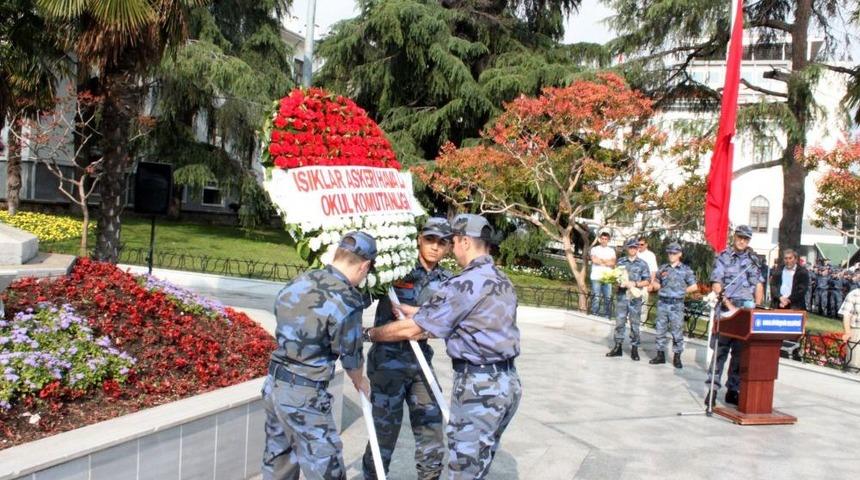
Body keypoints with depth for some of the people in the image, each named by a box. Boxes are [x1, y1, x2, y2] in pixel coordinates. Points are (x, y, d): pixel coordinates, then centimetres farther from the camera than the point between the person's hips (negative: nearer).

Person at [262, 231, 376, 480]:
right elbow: (351, 356, -5)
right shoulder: (346, 302, -17)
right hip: (304, 396, -8)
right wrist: (360, 382, 18)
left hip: (274, 385, 8)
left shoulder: (299, 282, 3)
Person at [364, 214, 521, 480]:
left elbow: (412, 329, -11)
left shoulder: (464, 284, -15)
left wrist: (369, 334, 3)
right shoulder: (503, 281, 11)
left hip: (478, 386, -9)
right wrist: (414, 311, 21)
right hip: (508, 382, 9)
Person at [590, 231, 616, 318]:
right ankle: (594, 315, -2)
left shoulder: (611, 250, 15)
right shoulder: (595, 249, 8)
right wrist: (607, 262, -2)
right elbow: (594, 260, -9)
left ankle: (606, 316, 8)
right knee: (596, 297, -6)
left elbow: (613, 263, 2)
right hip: (596, 277, -2)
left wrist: (600, 260, -5)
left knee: (608, 297, 1)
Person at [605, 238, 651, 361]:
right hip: (621, 295, 2)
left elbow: (647, 281, 1)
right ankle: (617, 347, 10)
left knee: (634, 323, 3)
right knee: (619, 322, 3)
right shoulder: (621, 262, 9)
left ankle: (634, 349, 10)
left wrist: (634, 284, -13)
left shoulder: (642, 264, 3)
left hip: (635, 297, -2)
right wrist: (619, 282, -10)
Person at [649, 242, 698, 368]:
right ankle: (660, 355, 17)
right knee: (660, 330, 8)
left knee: (677, 331, -1)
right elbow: (655, 282, 21)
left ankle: (677, 357, 8)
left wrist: (682, 291, -2)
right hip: (662, 303, 4)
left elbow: (694, 287, 2)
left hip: (677, 305, -4)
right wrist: (657, 286, 1)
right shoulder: (663, 268, 9)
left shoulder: (686, 270, 0)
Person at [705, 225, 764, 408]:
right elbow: (716, 285, -7)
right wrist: (729, 305, -16)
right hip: (727, 309, -4)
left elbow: (759, 287, 15)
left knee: (741, 352, 5)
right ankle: (713, 388, -2)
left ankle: (733, 390, 11)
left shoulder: (753, 259, 14)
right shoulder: (723, 258, 1)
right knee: (720, 349, -5)